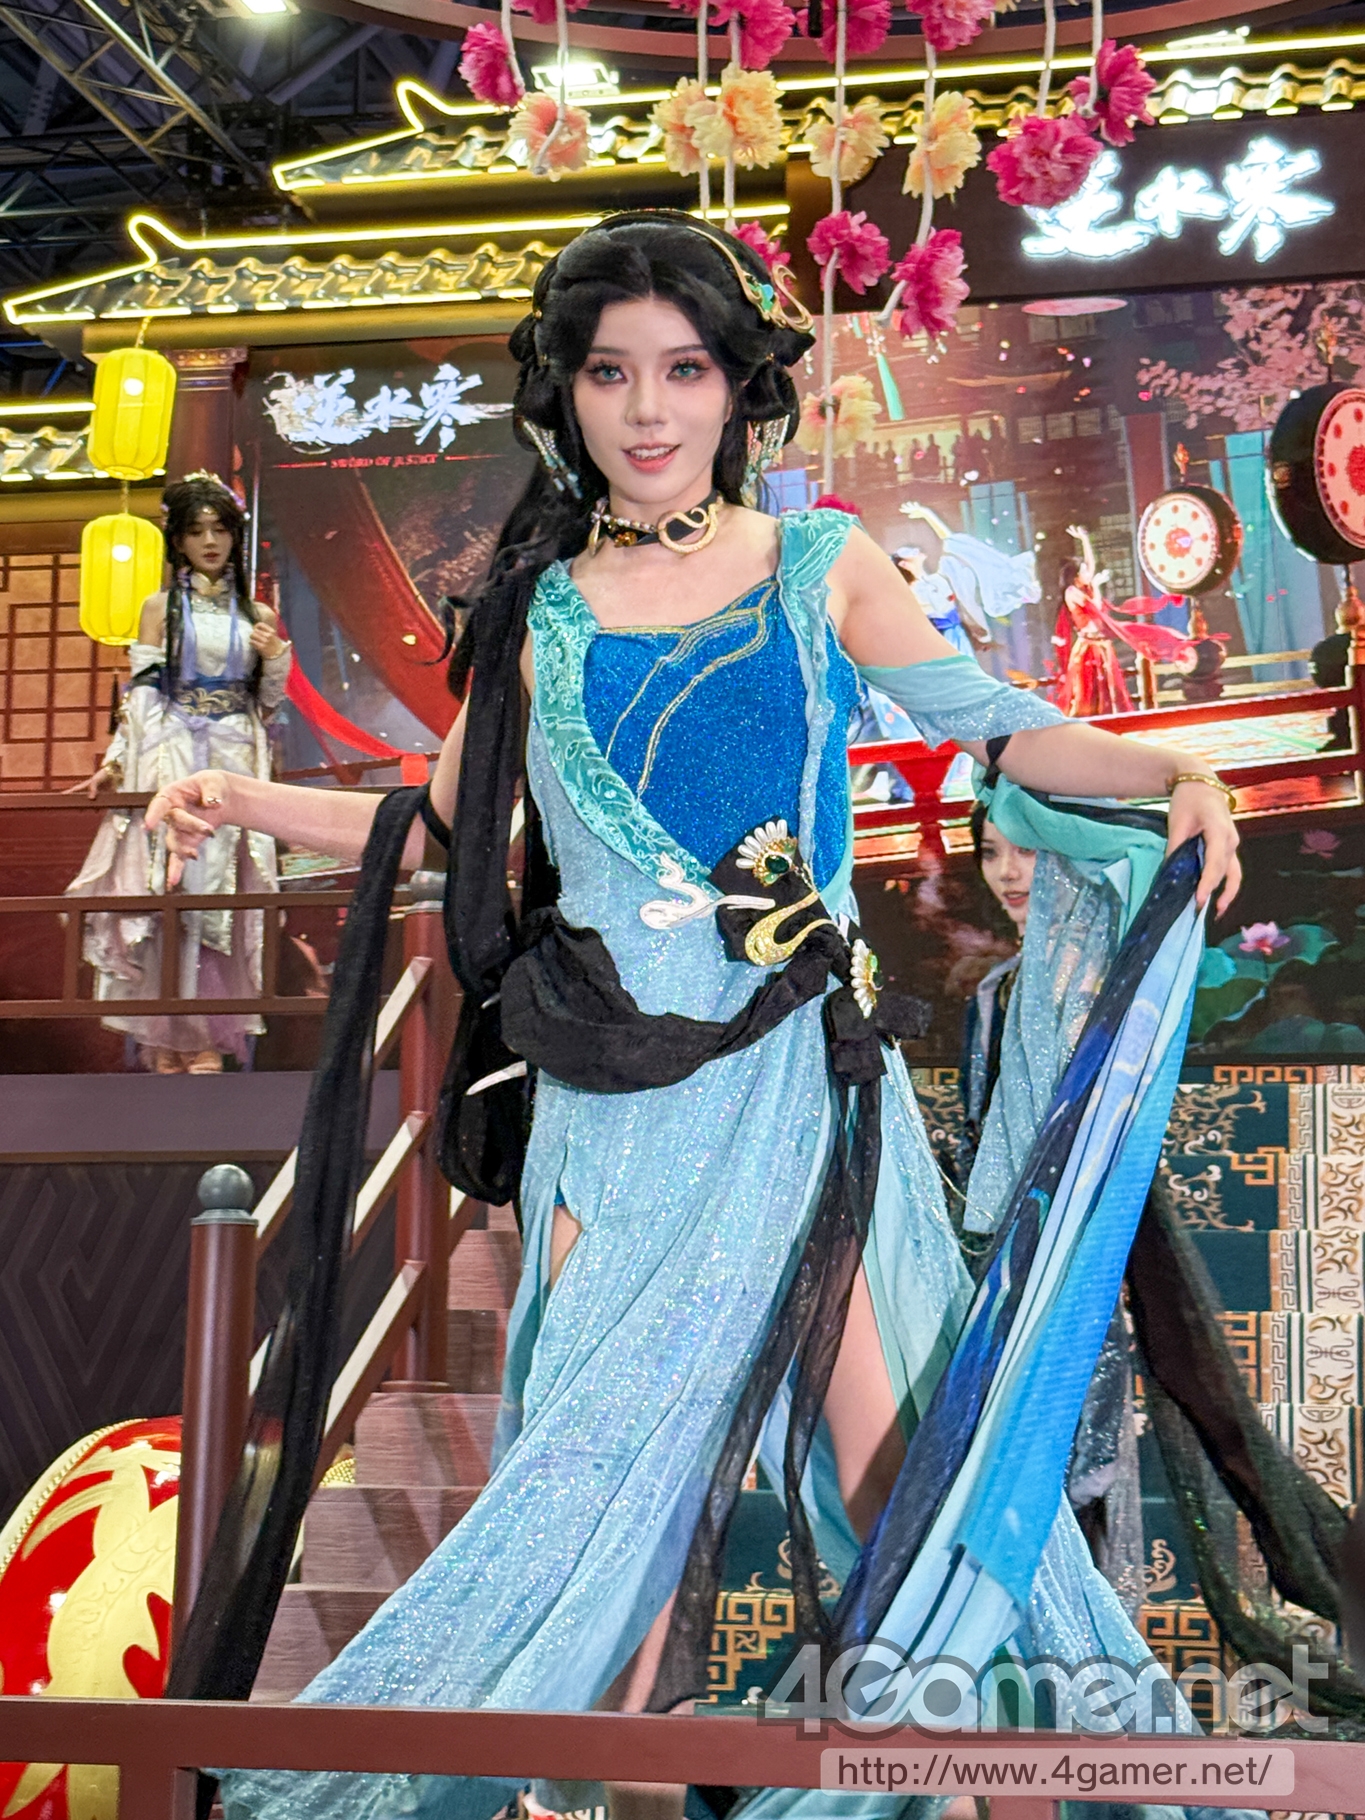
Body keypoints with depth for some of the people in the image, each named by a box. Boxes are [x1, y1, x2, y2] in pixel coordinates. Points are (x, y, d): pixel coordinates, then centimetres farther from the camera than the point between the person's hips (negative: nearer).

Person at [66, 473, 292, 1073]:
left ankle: (209, 1037, 3)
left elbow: (269, 702, 15)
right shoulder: (160, 608, 7)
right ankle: (167, 1040, -1)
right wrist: (115, 762, -4)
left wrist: (275, 657, -4)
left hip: (234, 764, 2)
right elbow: (140, 691, 4)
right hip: (170, 761, -2)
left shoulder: (256, 615, 12)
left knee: (222, 891, -3)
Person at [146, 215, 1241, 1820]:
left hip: (800, 1067, -1)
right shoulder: (541, 605, 9)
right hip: (613, 1080, 1)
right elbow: (446, 830, 15)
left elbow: (991, 727, 7)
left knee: (870, 1417, -5)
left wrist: (1171, 771, -9)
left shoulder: (821, 568, 5)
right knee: (624, 1422, 3)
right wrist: (249, 803, 3)